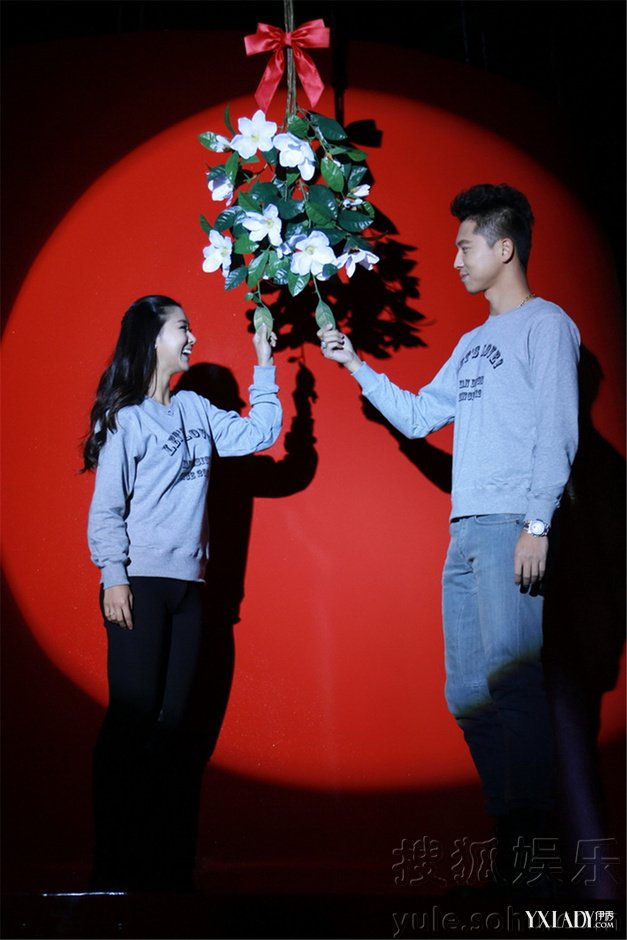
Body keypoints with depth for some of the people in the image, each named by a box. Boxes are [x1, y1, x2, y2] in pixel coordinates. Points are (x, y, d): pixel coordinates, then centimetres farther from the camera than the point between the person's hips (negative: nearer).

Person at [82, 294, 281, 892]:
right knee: (132, 718, -7)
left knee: (173, 722, 5)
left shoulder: (195, 410, 15)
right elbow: (106, 506, -6)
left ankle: (167, 868, 11)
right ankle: (113, 870, 1)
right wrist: (113, 578, -13)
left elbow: (258, 434, 17)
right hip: (139, 584, -5)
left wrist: (264, 367, 16)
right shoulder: (124, 417, -3)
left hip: (186, 585, 6)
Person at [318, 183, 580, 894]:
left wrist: (537, 523, -17)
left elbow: (558, 431, -9)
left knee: (512, 683, -13)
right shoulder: (471, 345, 24)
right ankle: (511, 835, 15)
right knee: (468, 694, 6)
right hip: (465, 534, 8)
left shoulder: (546, 323, 1)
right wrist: (354, 364, 25)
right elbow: (417, 417, 26)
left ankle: (530, 851, -5)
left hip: (513, 529, -8)